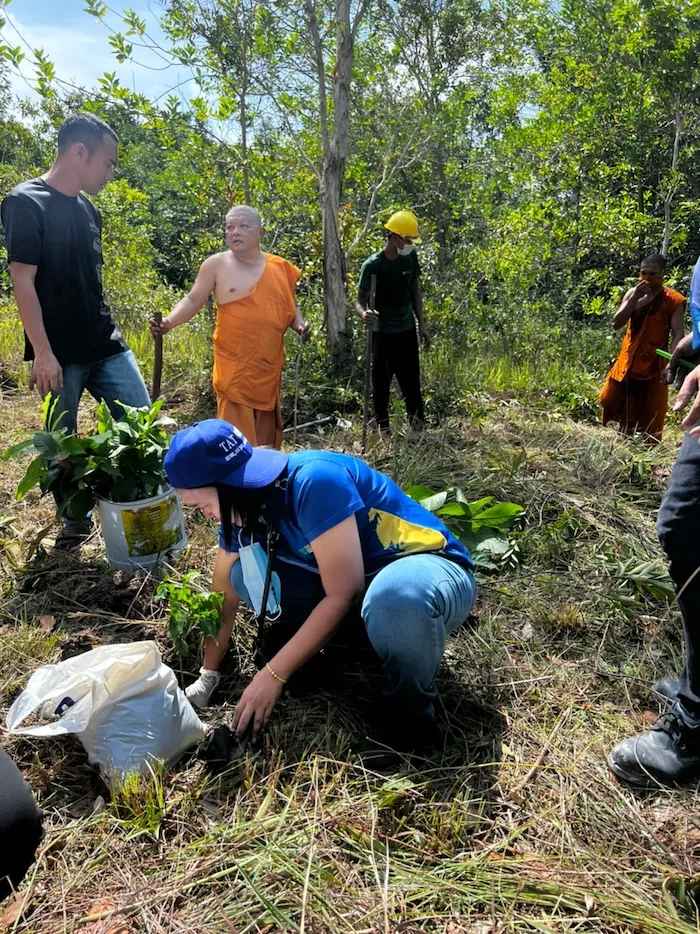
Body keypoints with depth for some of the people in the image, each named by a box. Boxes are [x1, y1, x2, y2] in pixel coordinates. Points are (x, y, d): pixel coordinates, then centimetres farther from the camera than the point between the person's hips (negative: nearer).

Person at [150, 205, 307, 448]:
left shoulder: (280, 267, 7)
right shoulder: (216, 265, -1)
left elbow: (290, 308, 17)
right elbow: (192, 301, 2)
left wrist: (300, 325, -3)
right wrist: (169, 322, -14)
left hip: (270, 366, 3)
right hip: (234, 368, -3)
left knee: (266, 434, 13)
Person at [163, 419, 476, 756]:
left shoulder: (314, 480, -29)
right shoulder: (241, 513, -4)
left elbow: (342, 594, -27)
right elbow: (224, 597, 8)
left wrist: (273, 674, -20)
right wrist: (207, 677, 11)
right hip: (352, 579, 7)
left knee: (396, 594, -42)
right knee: (244, 576, -5)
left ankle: (410, 706, -13)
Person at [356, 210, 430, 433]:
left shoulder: (410, 258, 2)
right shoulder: (372, 265, -14)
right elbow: (360, 300, -12)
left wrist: (422, 324, 12)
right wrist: (364, 314, -36)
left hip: (407, 330, 5)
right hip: (382, 333, -5)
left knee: (412, 381, 12)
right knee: (381, 383, 3)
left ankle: (418, 425, 23)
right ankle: (383, 429, 14)